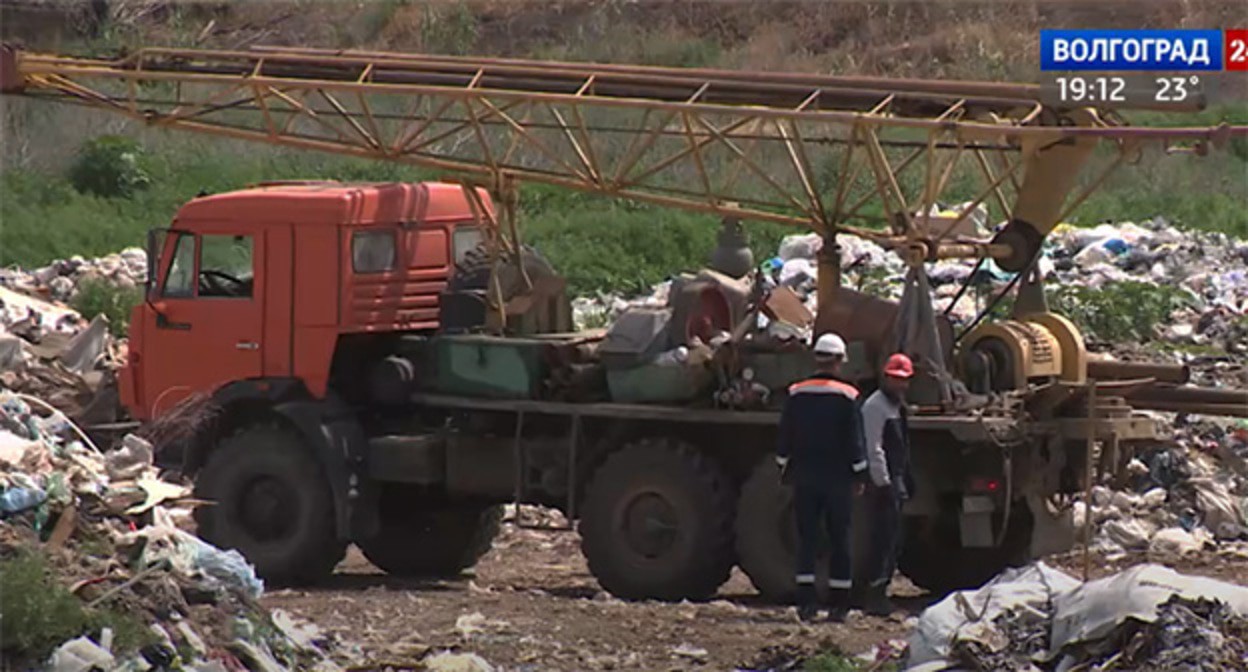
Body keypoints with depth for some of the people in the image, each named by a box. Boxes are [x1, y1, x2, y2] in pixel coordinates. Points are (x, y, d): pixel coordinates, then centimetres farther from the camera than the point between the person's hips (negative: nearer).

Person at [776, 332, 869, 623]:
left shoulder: (797, 394, 0)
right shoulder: (847, 396, -7)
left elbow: (785, 438, 6)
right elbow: (855, 440, -5)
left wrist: (784, 468, 17)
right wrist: (860, 475, 3)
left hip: (805, 477, 2)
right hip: (838, 478, -2)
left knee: (806, 539, 4)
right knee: (840, 541, 5)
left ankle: (806, 602, -5)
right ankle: (838, 604, 5)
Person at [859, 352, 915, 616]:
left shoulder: (897, 406, 20)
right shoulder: (876, 406, -11)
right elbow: (873, 448, -17)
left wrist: (906, 483, 23)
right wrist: (883, 483, -20)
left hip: (895, 482, 10)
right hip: (882, 483, -10)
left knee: (893, 542, 12)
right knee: (884, 539, -11)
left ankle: (879, 594, 17)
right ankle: (876, 597, -11)